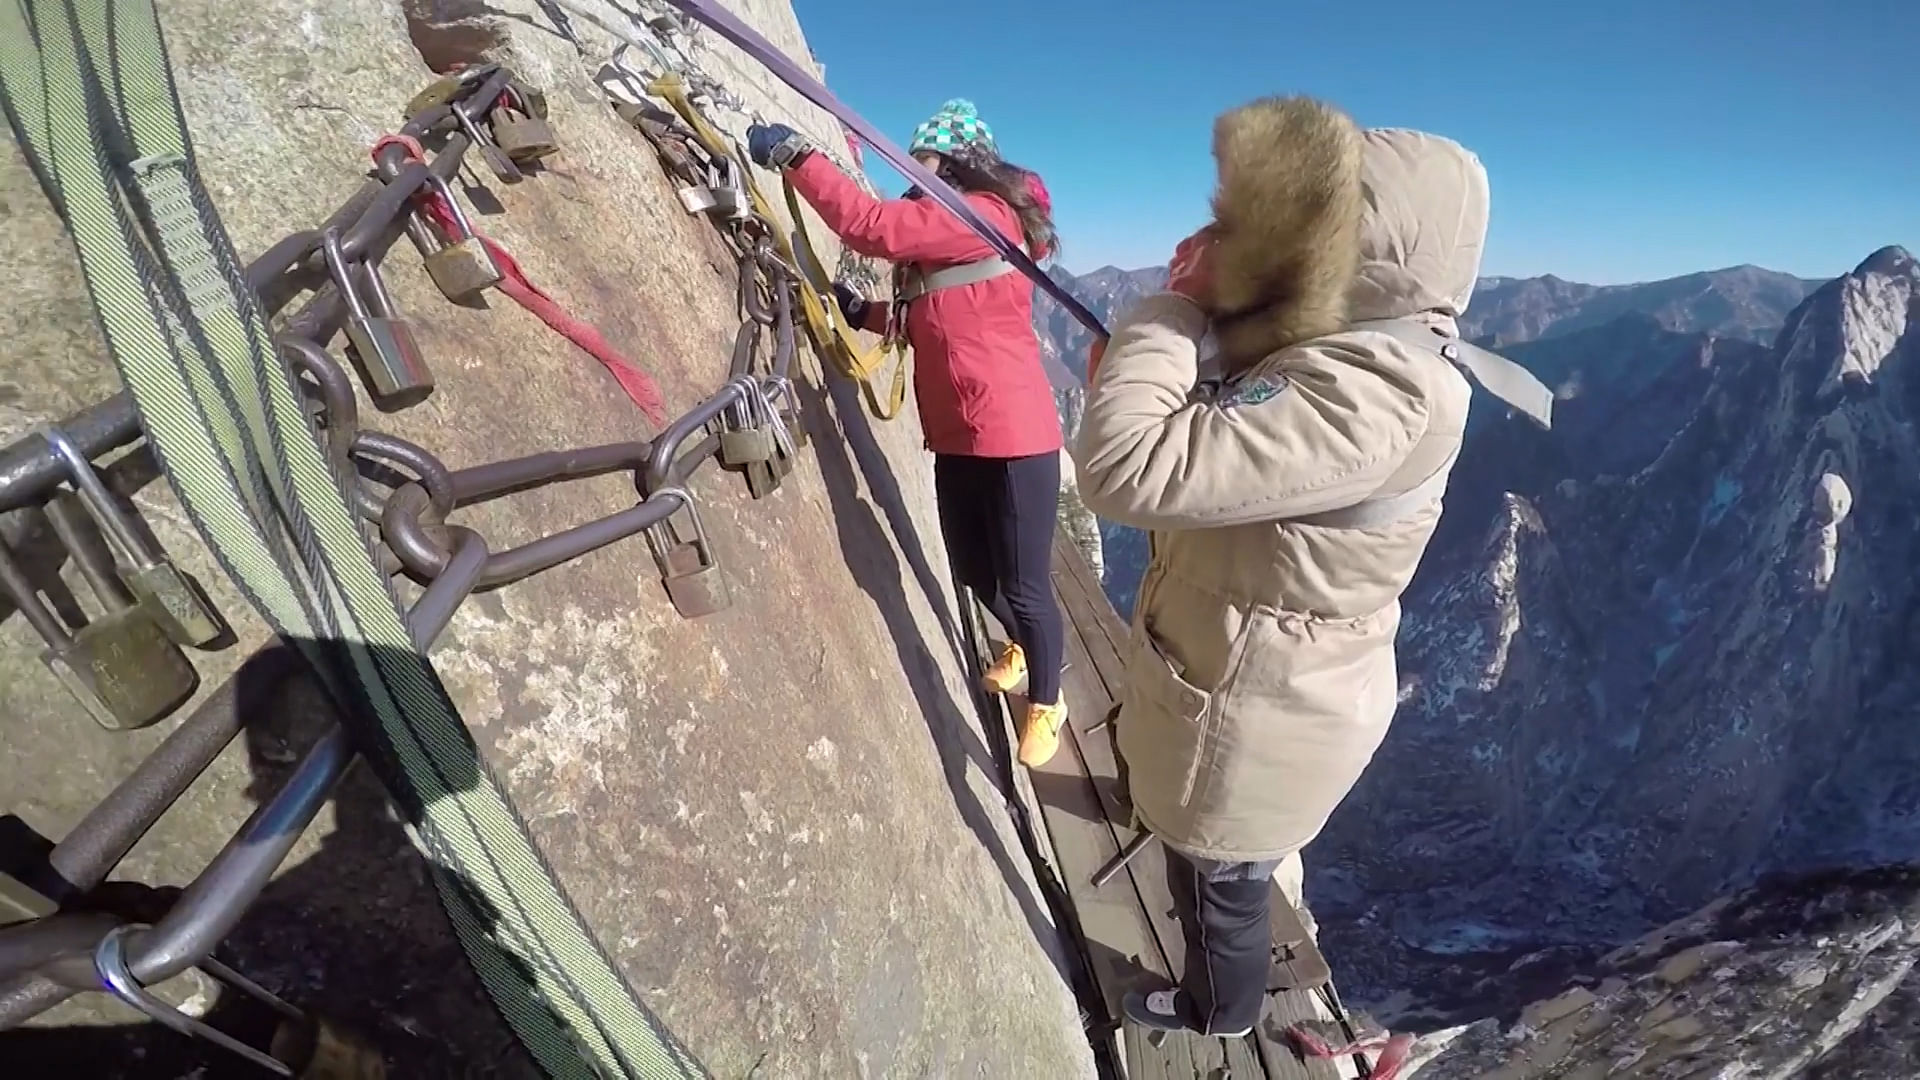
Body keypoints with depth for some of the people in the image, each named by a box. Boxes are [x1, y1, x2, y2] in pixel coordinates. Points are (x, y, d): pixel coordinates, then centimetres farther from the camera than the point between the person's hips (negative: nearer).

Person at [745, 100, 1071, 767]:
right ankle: (1022, 647, 48)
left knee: (1024, 585, 3)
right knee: (973, 572, 21)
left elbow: (874, 227, -25)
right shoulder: (943, 229, 19)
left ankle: (1045, 702, 26)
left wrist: (795, 156, -17)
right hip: (957, 438, 10)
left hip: (1014, 438, -9)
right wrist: (864, 313, 8)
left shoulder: (986, 215, -13)